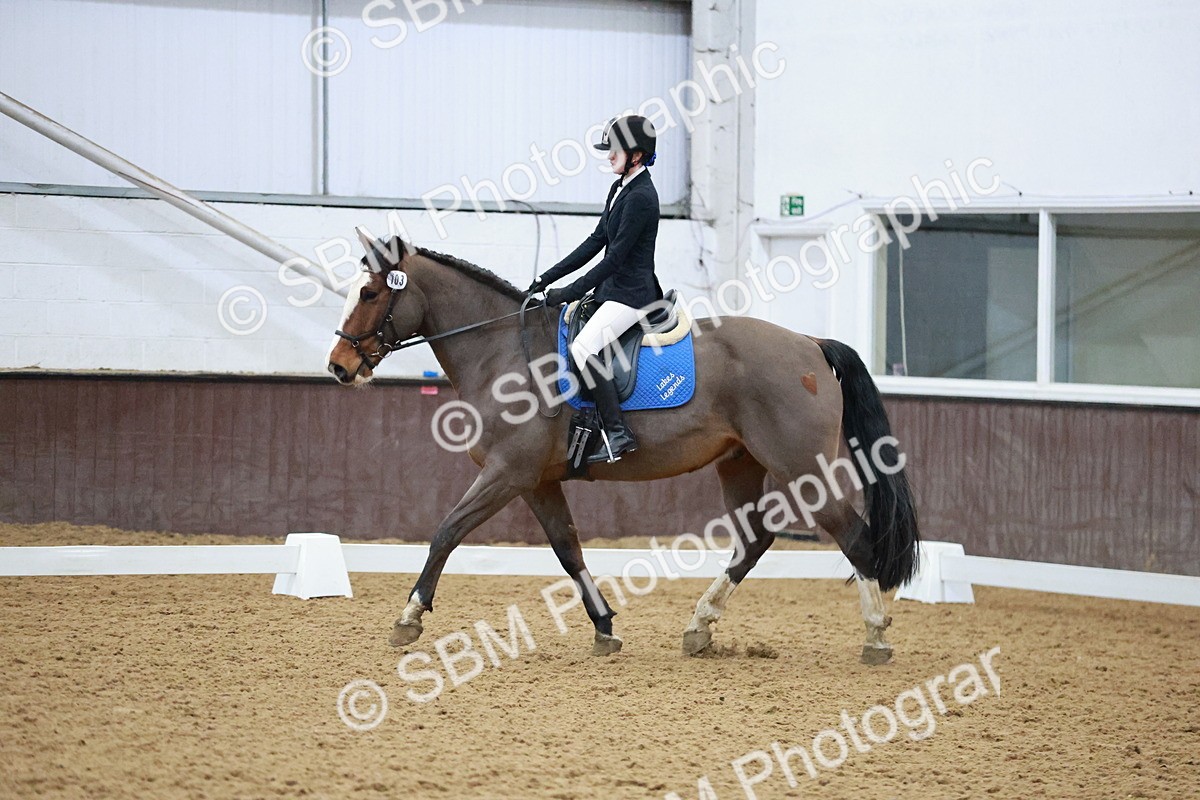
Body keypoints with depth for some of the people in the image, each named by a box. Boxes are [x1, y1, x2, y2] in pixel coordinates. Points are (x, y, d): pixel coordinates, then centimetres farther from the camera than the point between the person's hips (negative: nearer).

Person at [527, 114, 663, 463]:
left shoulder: (641, 197, -17)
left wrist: (571, 292, -19)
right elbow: (596, 241, 17)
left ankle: (618, 433, -26)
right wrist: (548, 278, 13)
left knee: (582, 348, -26)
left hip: (631, 293, -11)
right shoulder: (620, 188, 13)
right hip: (612, 288, 11)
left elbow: (616, 256, -20)